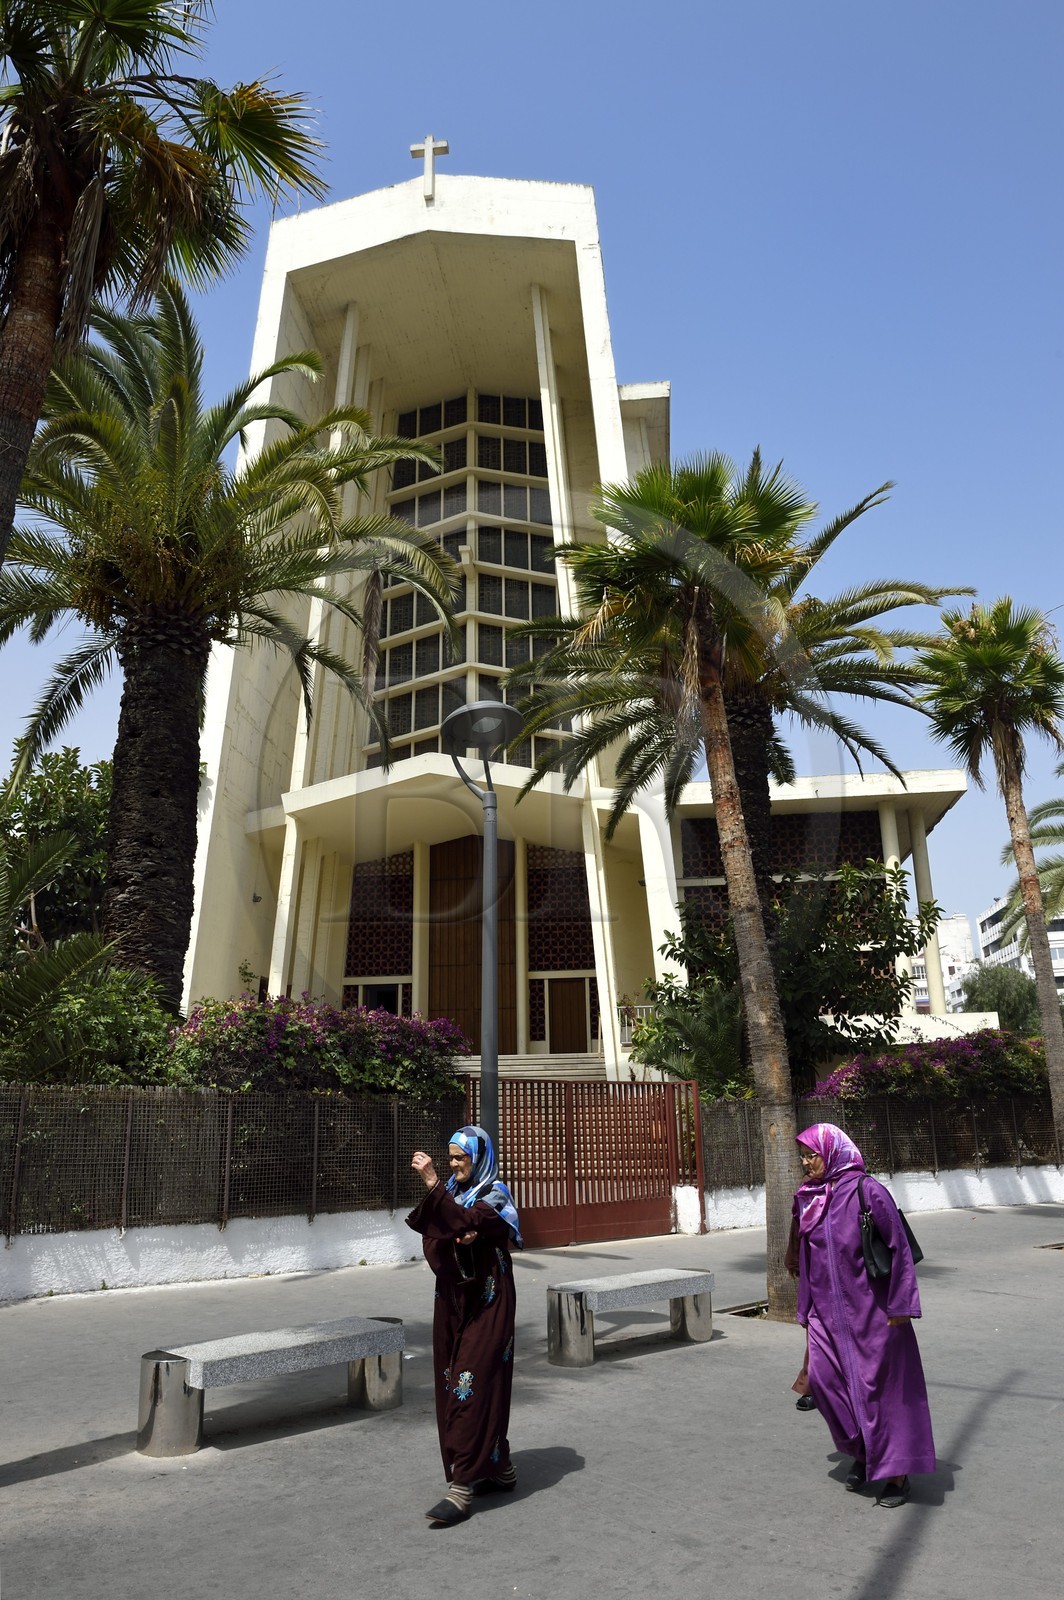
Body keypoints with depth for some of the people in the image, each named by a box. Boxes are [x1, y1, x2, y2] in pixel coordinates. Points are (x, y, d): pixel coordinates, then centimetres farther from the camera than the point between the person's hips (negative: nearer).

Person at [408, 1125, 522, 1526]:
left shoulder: (494, 1195, -10)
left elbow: (464, 1222, -29)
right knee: (464, 1386, 11)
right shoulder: (452, 1191, 9)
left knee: (473, 1387, -8)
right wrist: (457, 1239, -19)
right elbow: (433, 1239, 1)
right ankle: (499, 1470, 25)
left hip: (486, 1304, -7)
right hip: (454, 1300, 7)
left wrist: (431, 1183, -32)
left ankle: (462, 1487, -5)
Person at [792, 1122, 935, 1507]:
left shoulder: (866, 1191, -14)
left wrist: (900, 1305, -14)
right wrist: (806, 1310, 17)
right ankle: (862, 1450, 24)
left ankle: (897, 1474, 17)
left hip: (870, 1309, -6)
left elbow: (898, 1247, -12)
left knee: (880, 1385, 2)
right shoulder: (809, 1198, 5)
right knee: (823, 1378, 0)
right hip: (828, 1312, 6)